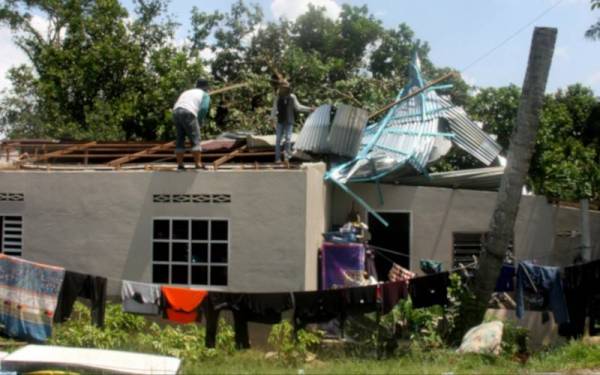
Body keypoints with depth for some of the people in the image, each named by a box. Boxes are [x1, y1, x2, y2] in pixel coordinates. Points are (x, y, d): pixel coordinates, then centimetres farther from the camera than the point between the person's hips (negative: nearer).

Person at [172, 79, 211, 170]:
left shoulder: (186, 92, 33)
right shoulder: (205, 95, 17)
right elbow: (204, 108, -3)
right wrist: (199, 122, 8)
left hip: (176, 112, 6)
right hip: (188, 113, -6)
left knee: (180, 140, 11)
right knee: (195, 140, -1)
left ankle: (180, 165, 9)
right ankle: (198, 165, -6)